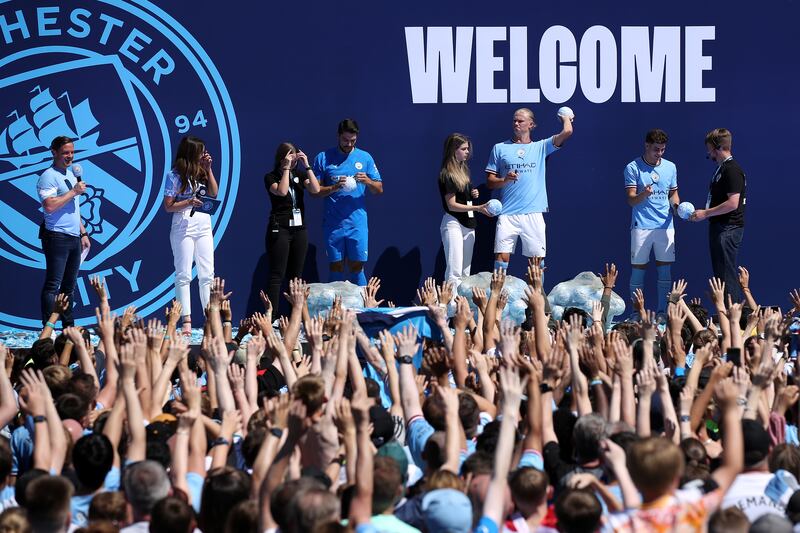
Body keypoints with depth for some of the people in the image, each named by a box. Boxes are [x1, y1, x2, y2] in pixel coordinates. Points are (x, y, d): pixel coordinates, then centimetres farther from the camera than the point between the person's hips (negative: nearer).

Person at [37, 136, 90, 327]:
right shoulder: (49, 176, -9)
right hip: (57, 237, -9)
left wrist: (83, 233, 22)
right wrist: (74, 191, -17)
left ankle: (68, 326, 16)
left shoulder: (71, 175, 20)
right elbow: (49, 206, -22)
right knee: (53, 285, -9)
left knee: (69, 285, 11)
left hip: (74, 238, 9)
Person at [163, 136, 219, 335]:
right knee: (184, 275, -4)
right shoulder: (175, 175, -5)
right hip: (184, 226, -6)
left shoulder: (201, 171, 10)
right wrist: (189, 202, -20)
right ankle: (187, 321, -5)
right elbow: (168, 206, -5)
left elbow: (214, 193, 6)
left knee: (207, 274, 4)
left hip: (204, 226, 6)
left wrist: (208, 169, 2)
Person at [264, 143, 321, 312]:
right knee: (277, 275, -9)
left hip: (299, 229, 5)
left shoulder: (299, 174, 11)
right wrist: (286, 168, -15)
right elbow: (281, 191, -21)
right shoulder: (271, 177, -2)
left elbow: (315, 189, -5)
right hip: (280, 229, -5)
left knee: (296, 275, 7)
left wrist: (306, 165, -7)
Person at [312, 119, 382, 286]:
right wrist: (334, 188, -16)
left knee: (356, 267, 0)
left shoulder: (365, 158, 8)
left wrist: (367, 181, -14)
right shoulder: (323, 158, 4)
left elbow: (379, 189, 8)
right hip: (333, 223, 0)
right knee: (336, 267, 3)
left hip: (357, 223, 0)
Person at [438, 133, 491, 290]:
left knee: (465, 272, 8)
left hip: (468, 224, 9)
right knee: (454, 271, -16)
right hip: (453, 223, -9)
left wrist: (473, 195, 6)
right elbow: (452, 205, -15)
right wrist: (477, 208, -21)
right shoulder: (446, 174, -11)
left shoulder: (464, 170, 13)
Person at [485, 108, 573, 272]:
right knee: (502, 256, -7)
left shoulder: (540, 147, 12)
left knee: (537, 257, -1)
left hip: (533, 214, 0)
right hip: (507, 213, 0)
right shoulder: (500, 148, 12)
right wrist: (505, 180, -9)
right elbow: (490, 182, 10)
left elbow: (567, 132, 1)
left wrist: (566, 118, 21)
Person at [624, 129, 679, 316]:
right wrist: (644, 194, -27)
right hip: (641, 226, -4)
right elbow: (631, 200, -6)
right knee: (638, 269, -2)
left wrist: (676, 205, -1)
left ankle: (662, 312, 10)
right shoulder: (633, 168, -2)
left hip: (665, 226, 4)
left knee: (665, 269, 2)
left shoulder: (670, 167, 11)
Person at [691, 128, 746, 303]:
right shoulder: (721, 169, 17)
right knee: (720, 275, 13)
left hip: (728, 228, -11)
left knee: (726, 275, -10)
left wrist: (706, 213, -17)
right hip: (719, 227, 11)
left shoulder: (732, 170, -15)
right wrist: (703, 213, 14)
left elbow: (732, 203, -23)